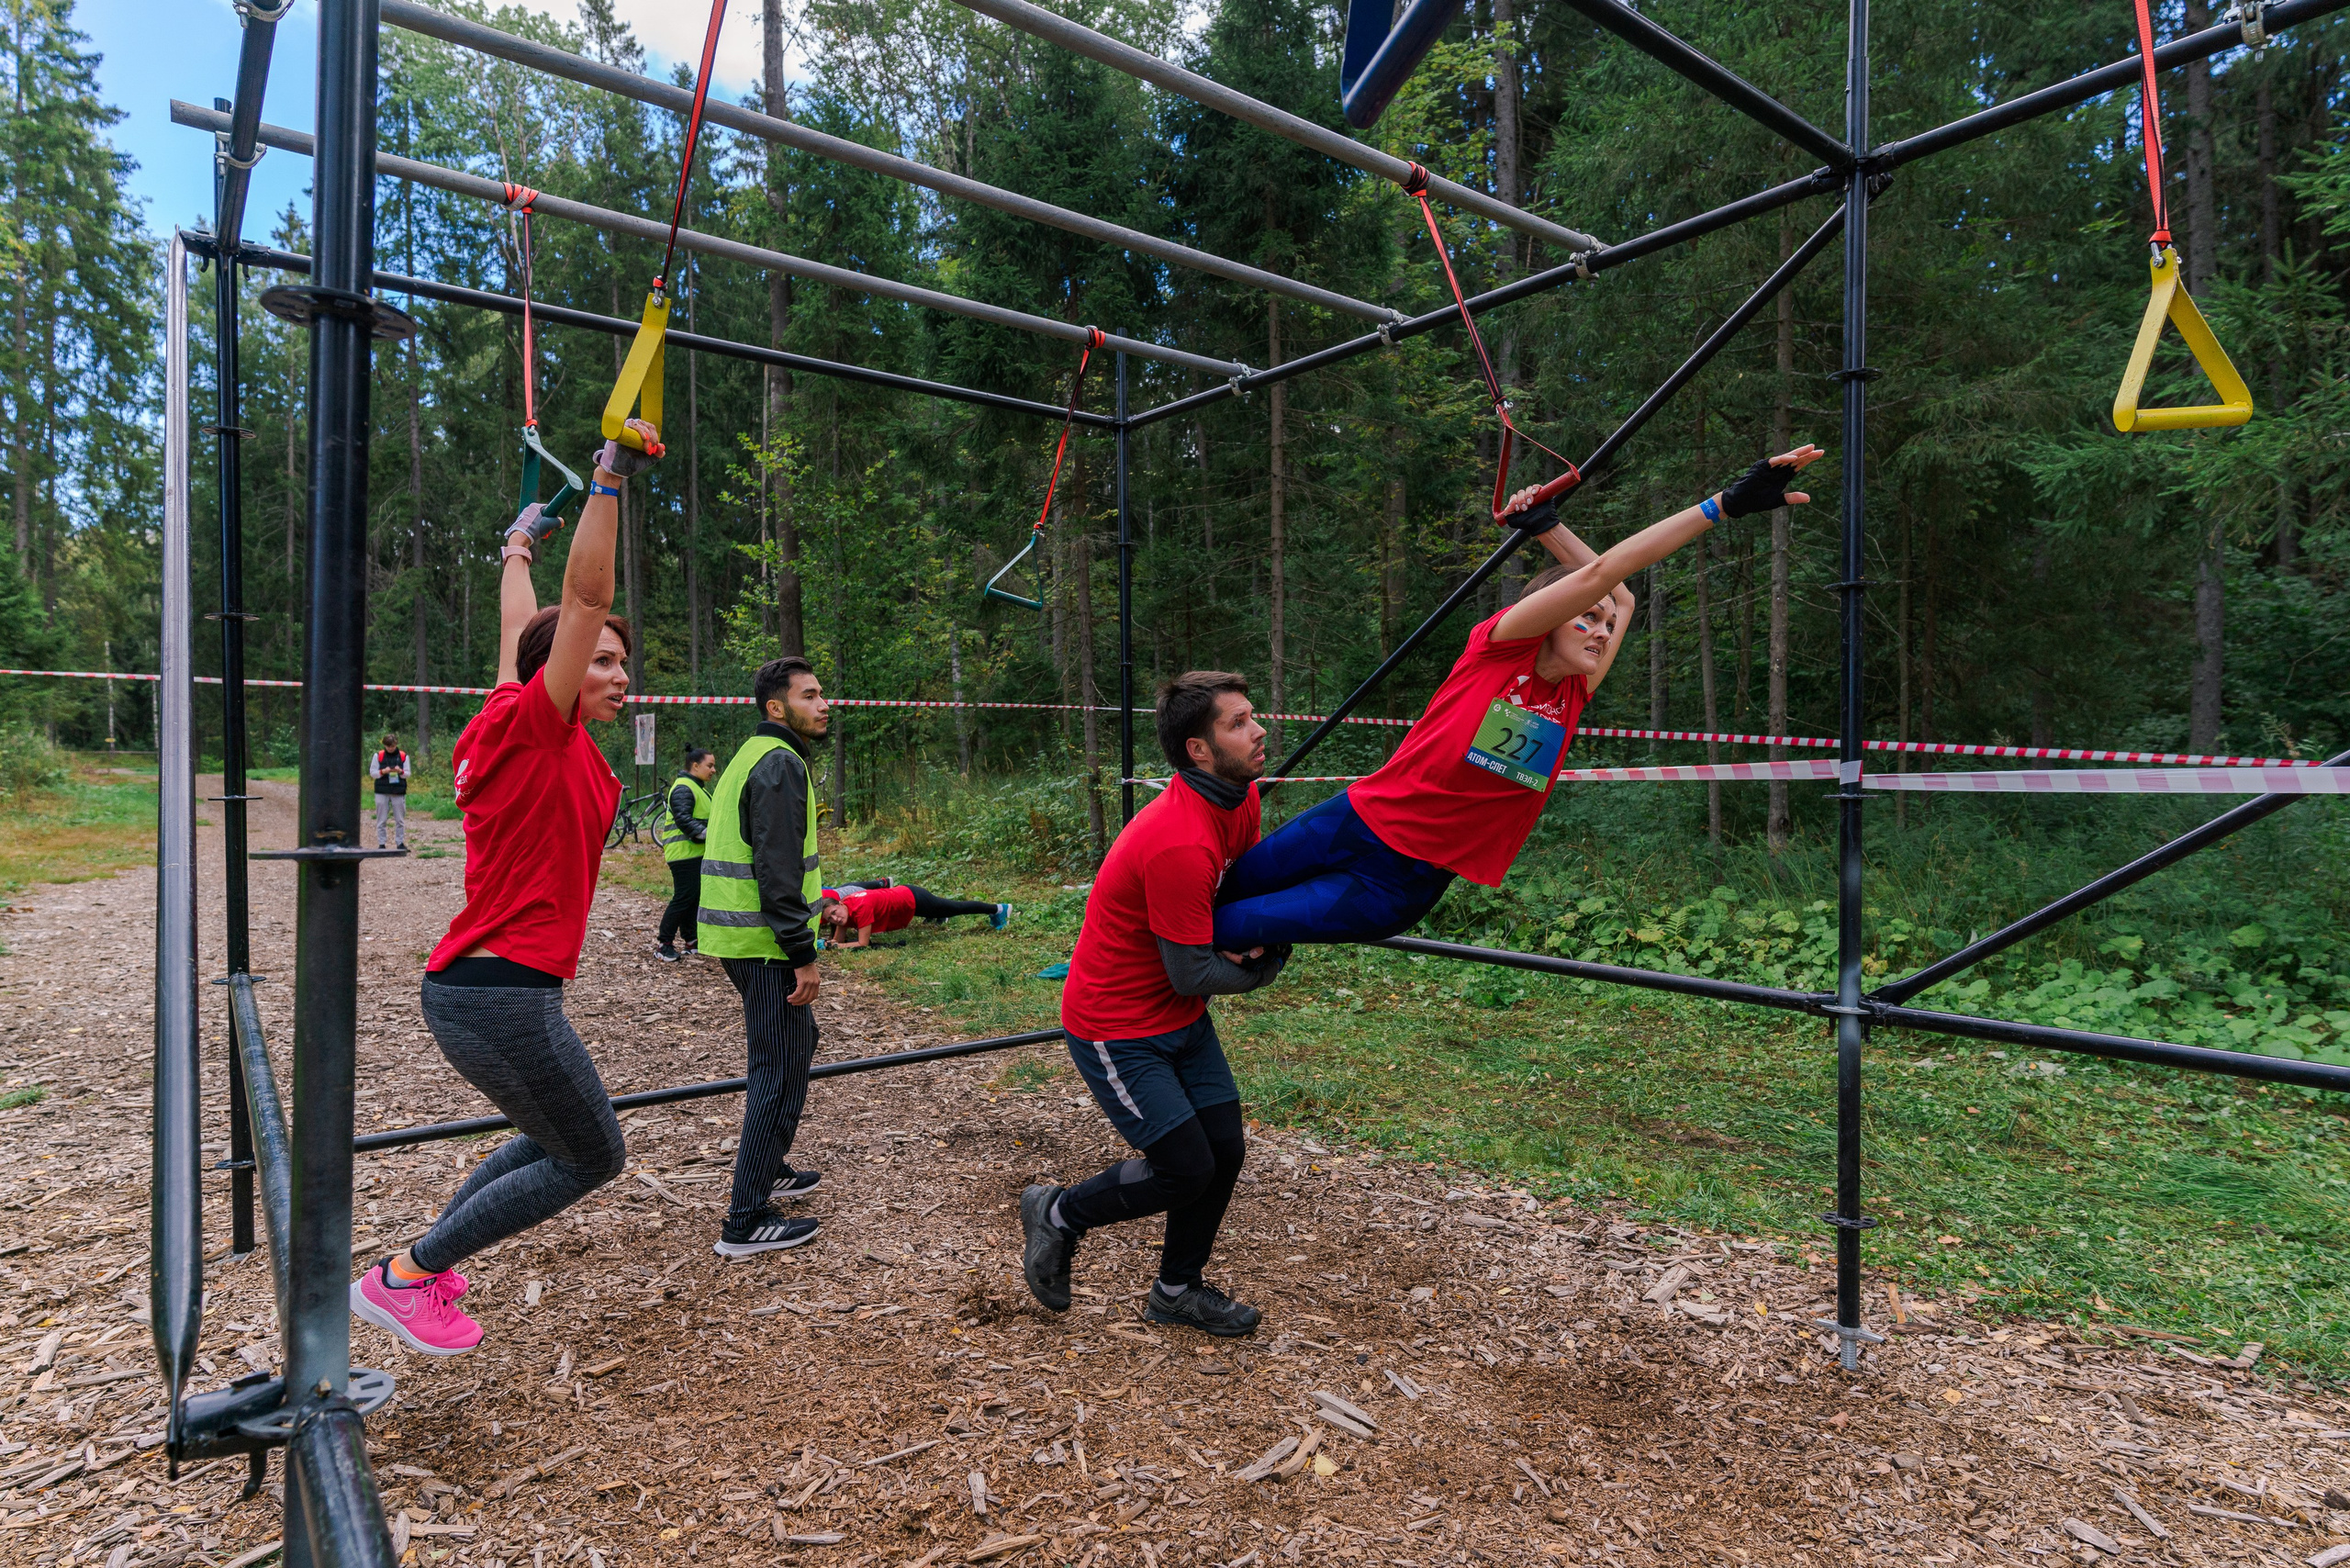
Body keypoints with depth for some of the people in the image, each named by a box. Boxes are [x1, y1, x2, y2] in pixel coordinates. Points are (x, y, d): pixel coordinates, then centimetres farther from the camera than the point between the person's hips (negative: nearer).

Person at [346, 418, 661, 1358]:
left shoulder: (563, 743, 9)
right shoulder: (532, 725, -12)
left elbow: (520, 628, 25)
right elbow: (584, 597, -21)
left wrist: (519, 551, 40)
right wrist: (609, 480, -22)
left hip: (477, 986, 10)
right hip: (503, 992, -10)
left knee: (557, 1139, 25)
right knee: (594, 1157, 4)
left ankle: (421, 1263, 32)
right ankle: (403, 1278, 12)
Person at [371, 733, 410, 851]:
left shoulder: (403, 756, 6)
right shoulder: (378, 756, 4)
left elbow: (408, 774, 7)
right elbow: (372, 773, 5)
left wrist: (400, 771, -14)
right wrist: (383, 771, -13)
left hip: (399, 792, 0)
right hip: (382, 792, 0)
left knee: (400, 820, 2)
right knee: (381, 820, 1)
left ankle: (401, 843, 9)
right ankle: (381, 844, 6)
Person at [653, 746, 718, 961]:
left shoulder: (696, 787, 20)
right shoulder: (683, 789, -16)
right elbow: (683, 820, -26)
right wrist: (708, 834, -33)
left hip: (695, 854, 11)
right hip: (684, 854, -11)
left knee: (693, 898, 14)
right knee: (683, 898, -9)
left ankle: (691, 941, 22)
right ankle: (664, 944, -1)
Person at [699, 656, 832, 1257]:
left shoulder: (753, 756, 17)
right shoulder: (780, 763, -16)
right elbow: (776, 870, -22)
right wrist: (803, 955, -20)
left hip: (738, 936, 11)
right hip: (764, 944, -11)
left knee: (799, 1042, 24)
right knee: (781, 1071, -4)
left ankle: (769, 1170, 35)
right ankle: (747, 1222, 1)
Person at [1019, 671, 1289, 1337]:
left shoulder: (1241, 799, -4)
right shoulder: (1181, 844, -32)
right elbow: (1191, 974, -23)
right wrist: (1257, 968, -4)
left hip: (1180, 1017, 8)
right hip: (1118, 1029, -8)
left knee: (1225, 1150, 8)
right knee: (1187, 1168, -5)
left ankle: (1177, 1289, 30)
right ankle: (1057, 1214, 20)